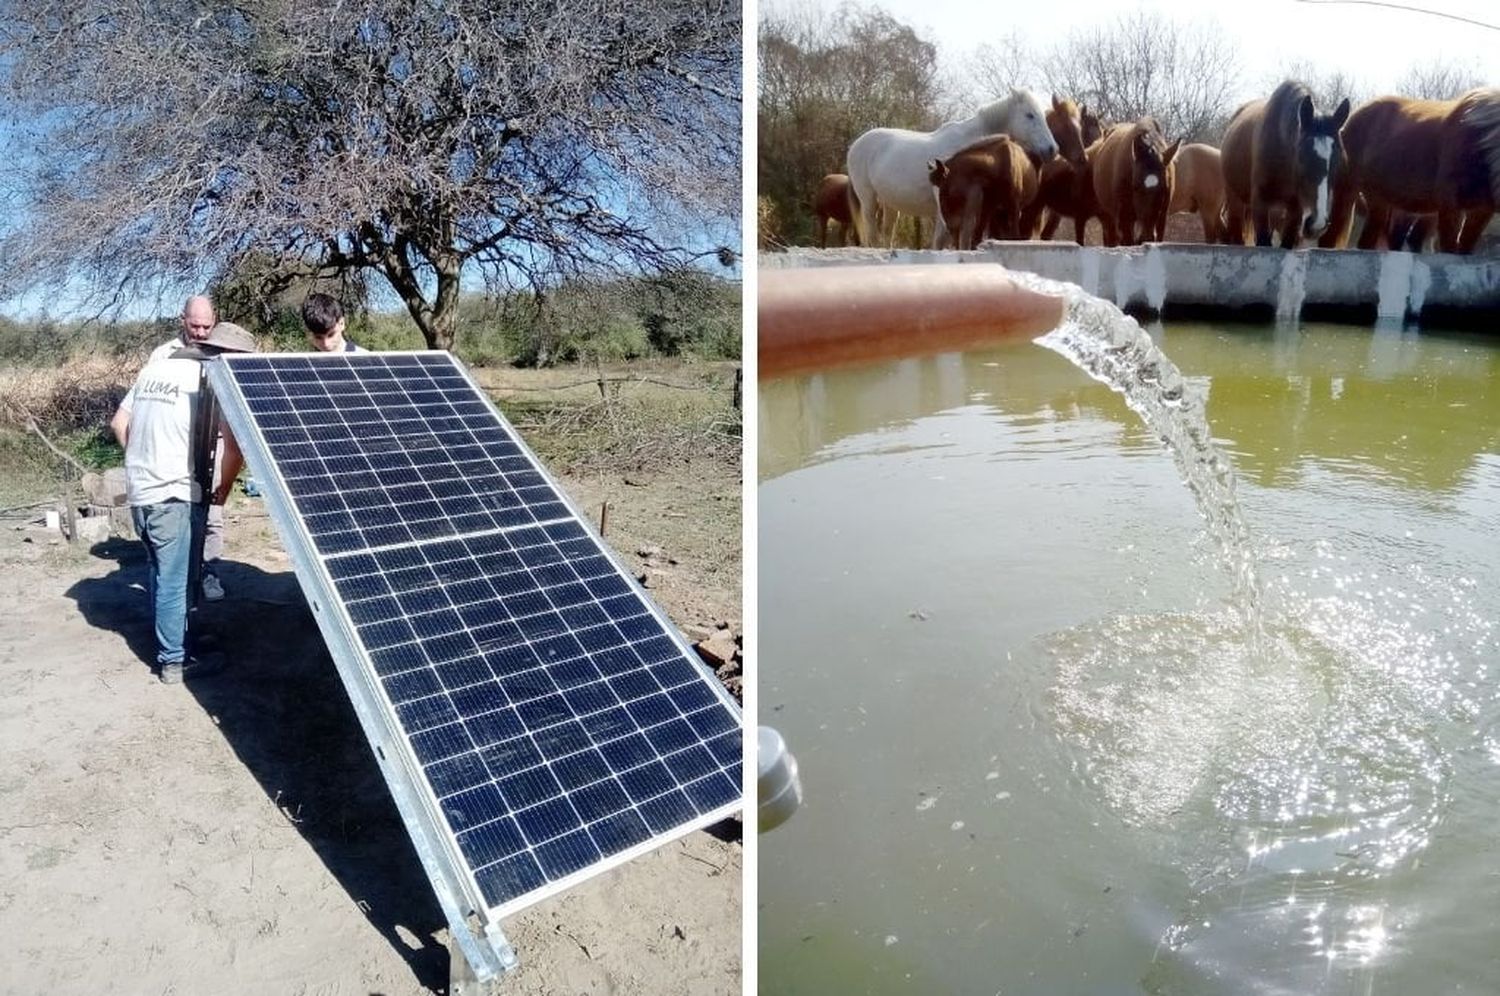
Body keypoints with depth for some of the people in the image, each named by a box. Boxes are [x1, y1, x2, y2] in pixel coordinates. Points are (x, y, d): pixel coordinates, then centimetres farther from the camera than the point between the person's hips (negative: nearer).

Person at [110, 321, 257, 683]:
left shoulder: (153, 369, 11)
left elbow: (119, 423, 17)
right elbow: (235, 445, -20)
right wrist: (224, 487, -6)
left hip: (139, 492, 7)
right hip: (175, 495, -7)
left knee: (163, 574, 22)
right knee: (175, 581, 2)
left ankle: (171, 641, 36)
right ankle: (175, 660, 11)